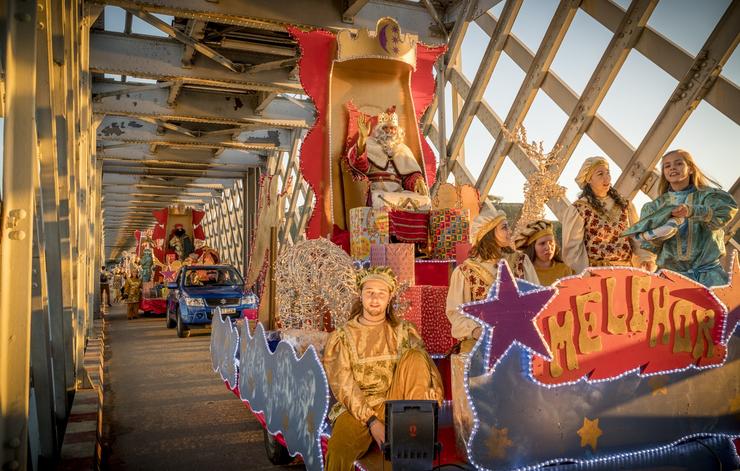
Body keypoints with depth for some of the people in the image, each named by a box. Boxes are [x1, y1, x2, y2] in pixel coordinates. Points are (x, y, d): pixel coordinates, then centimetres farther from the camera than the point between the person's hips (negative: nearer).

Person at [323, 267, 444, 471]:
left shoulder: (404, 331, 8)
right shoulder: (341, 337, 2)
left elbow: (429, 371, 0)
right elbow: (344, 387, -6)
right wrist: (372, 422, -18)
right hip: (357, 409, -2)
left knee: (414, 356, -20)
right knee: (339, 449, -35)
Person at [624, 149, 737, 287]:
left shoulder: (707, 196, 9)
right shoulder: (656, 206, 13)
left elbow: (728, 208, -13)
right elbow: (649, 246, 9)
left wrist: (692, 211, -27)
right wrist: (655, 236, -14)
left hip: (708, 271, -1)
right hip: (671, 271, 1)